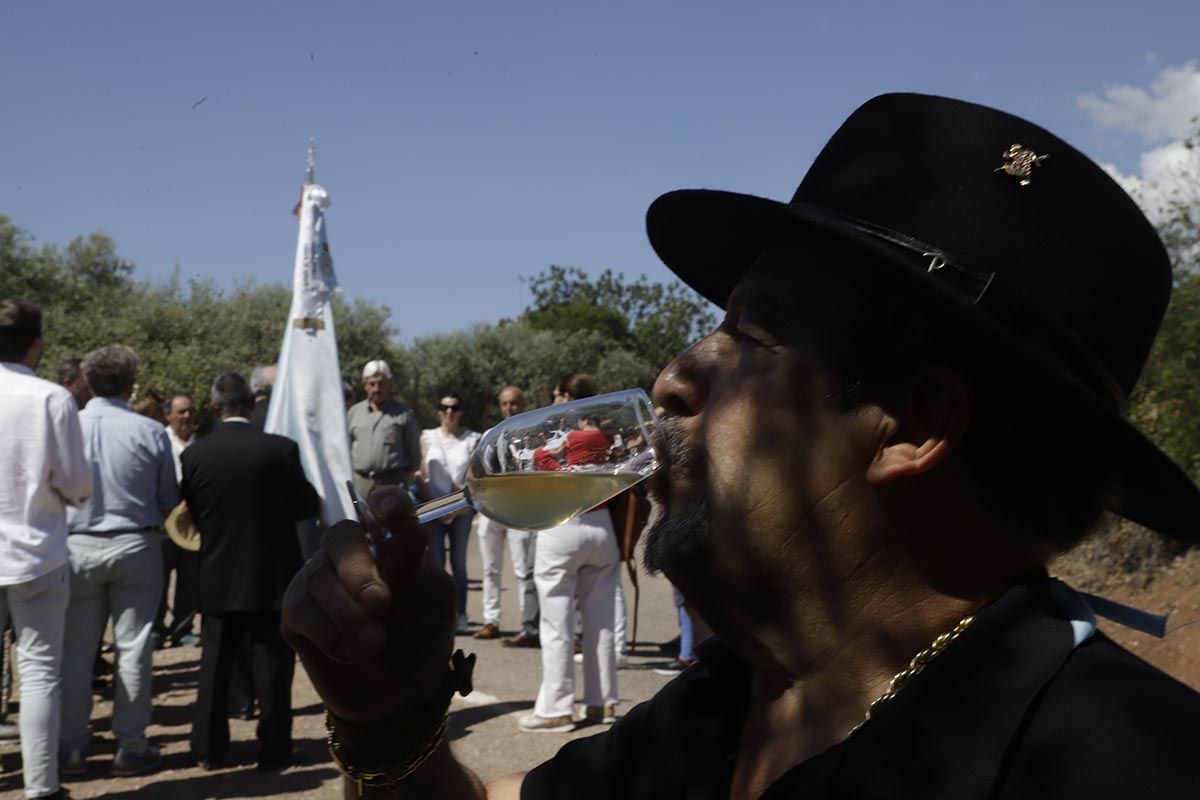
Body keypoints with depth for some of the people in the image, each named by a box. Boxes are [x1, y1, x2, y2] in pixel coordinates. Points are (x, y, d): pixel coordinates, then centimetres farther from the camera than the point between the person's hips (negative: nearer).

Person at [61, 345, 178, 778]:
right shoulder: (151, 432, -9)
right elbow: (169, 502, -1)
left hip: (78, 546, 1)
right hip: (135, 546, -1)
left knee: (76, 649, 9)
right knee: (133, 648, 6)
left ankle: (72, 747, 14)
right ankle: (131, 747, 11)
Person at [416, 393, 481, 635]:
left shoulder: (472, 439, 6)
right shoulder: (427, 437, 8)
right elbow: (421, 474, 4)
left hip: (461, 509, 0)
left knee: (459, 563, 1)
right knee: (436, 562, -5)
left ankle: (461, 616, 4)